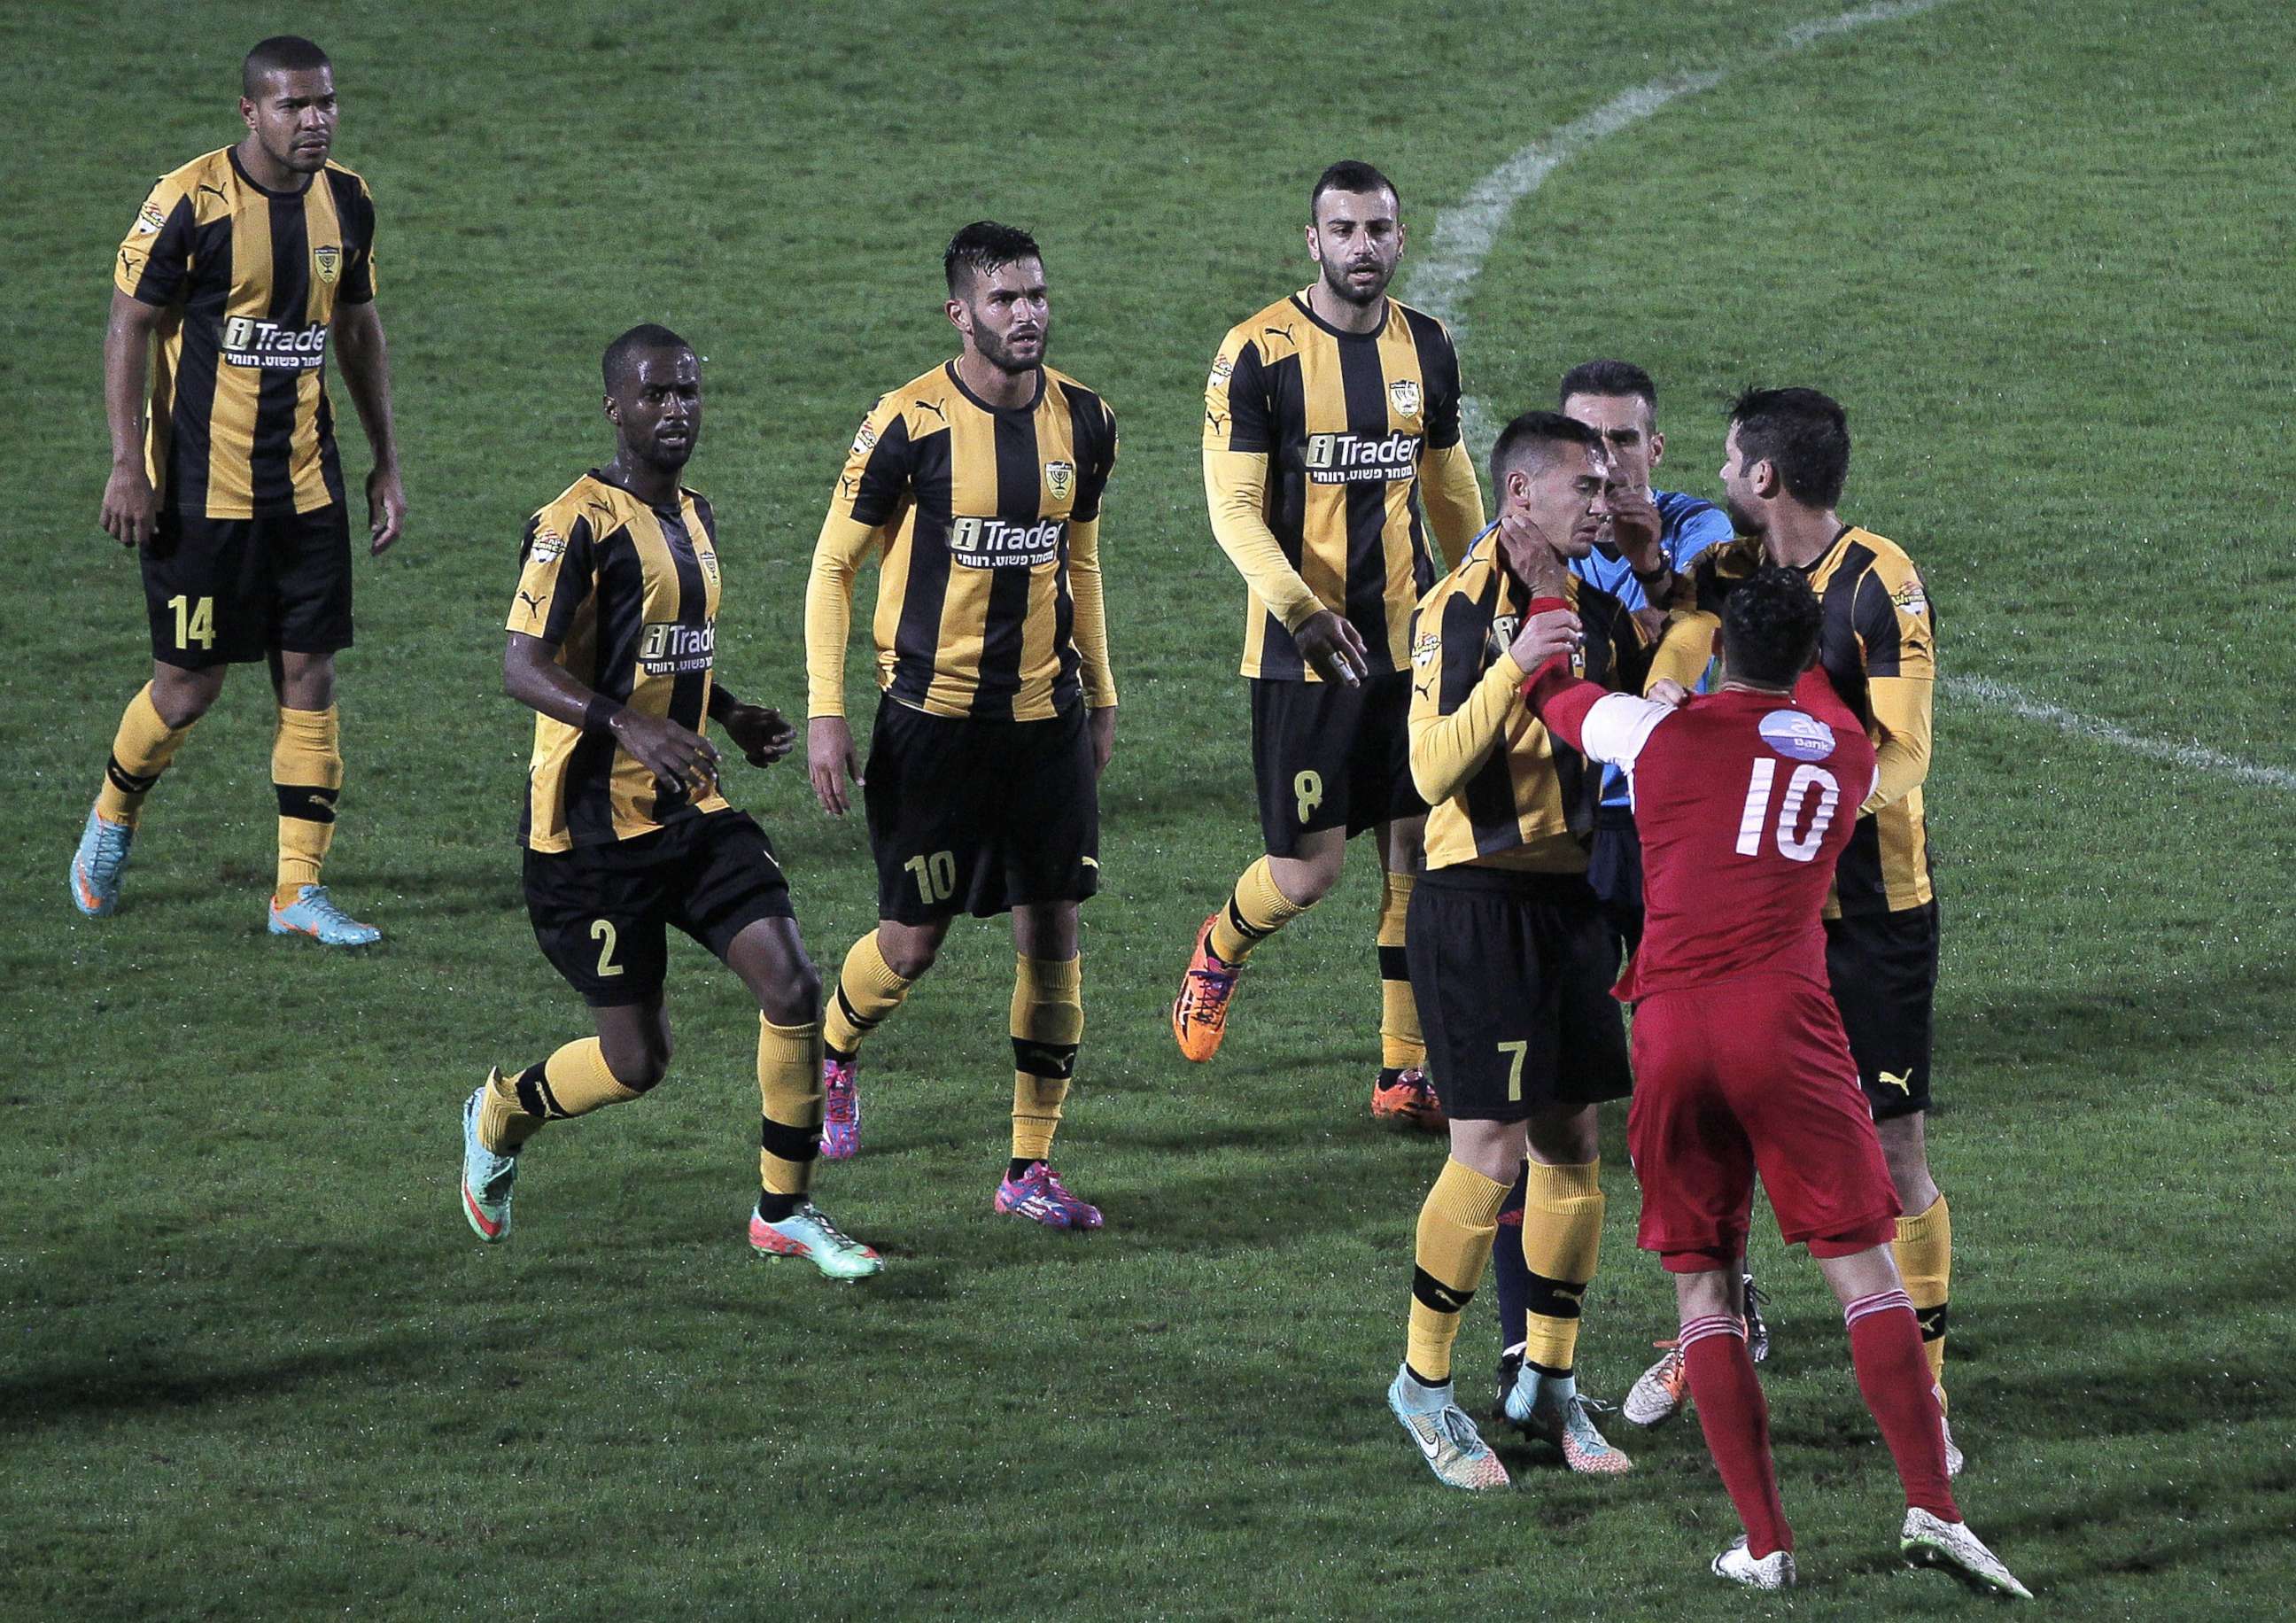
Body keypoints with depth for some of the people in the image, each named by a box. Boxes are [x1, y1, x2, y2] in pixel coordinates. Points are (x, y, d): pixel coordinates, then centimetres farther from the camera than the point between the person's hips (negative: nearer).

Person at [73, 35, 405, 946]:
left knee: (309, 677, 1)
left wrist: (385, 461, 15)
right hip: (200, 486, -5)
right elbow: (129, 327, -9)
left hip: (306, 485, 5)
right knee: (190, 686, 0)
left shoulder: (346, 202, 4)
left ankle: (299, 891, 6)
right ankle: (111, 822, 29)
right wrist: (128, 464, -14)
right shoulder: (190, 202, -14)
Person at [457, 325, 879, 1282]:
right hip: (593, 824, -7)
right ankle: (502, 1115, 30)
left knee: (792, 988, -9)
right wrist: (628, 728, -35)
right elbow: (524, 668, -21)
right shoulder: (578, 523, -14)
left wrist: (734, 718, 11)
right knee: (635, 1062, -2)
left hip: (690, 809, 7)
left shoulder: (693, 518, 13)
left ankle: (784, 1213, 6)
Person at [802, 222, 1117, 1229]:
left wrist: (1100, 695, 18)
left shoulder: (1083, 423, 2)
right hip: (933, 719, -4)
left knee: (1052, 933, 0)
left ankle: (1032, 1170, 8)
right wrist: (825, 713, -11)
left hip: (1048, 717, 4)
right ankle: (831, 1056, 35)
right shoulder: (910, 425, -13)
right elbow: (833, 565, -5)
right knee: (914, 940, 2)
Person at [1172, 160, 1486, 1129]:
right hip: (1302, 652, -5)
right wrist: (1302, 610, -26)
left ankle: (1406, 1073, 11)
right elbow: (1234, 507, -13)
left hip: (1413, 642, 5)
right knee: (1308, 873, -4)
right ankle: (1221, 949, 30)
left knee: (1419, 851, 2)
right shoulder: (1258, 353, -10)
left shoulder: (1426, 348, 6)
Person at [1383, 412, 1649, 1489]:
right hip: (1480, 903, -7)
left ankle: (1549, 1382, 19)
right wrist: (1513, 672, -30)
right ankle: (1425, 1381, 7)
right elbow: (1433, 771, -19)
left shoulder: (1599, 609, 10)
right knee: (1491, 1151, -8)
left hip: (1573, 895, 7)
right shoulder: (1460, 610, -12)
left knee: (1572, 1144, 8)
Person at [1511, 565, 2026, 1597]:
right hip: (1784, 1019, 0)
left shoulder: (1659, 729, 10)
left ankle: (1765, 1543, 3)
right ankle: (1931, 1510, -12)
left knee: (1702, 1282, 8)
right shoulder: (1848, 754, 14)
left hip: (1668, 1031, 0)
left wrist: (1545, 595, 48)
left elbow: (1552, 696, 30)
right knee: (1862, 1269, 1)